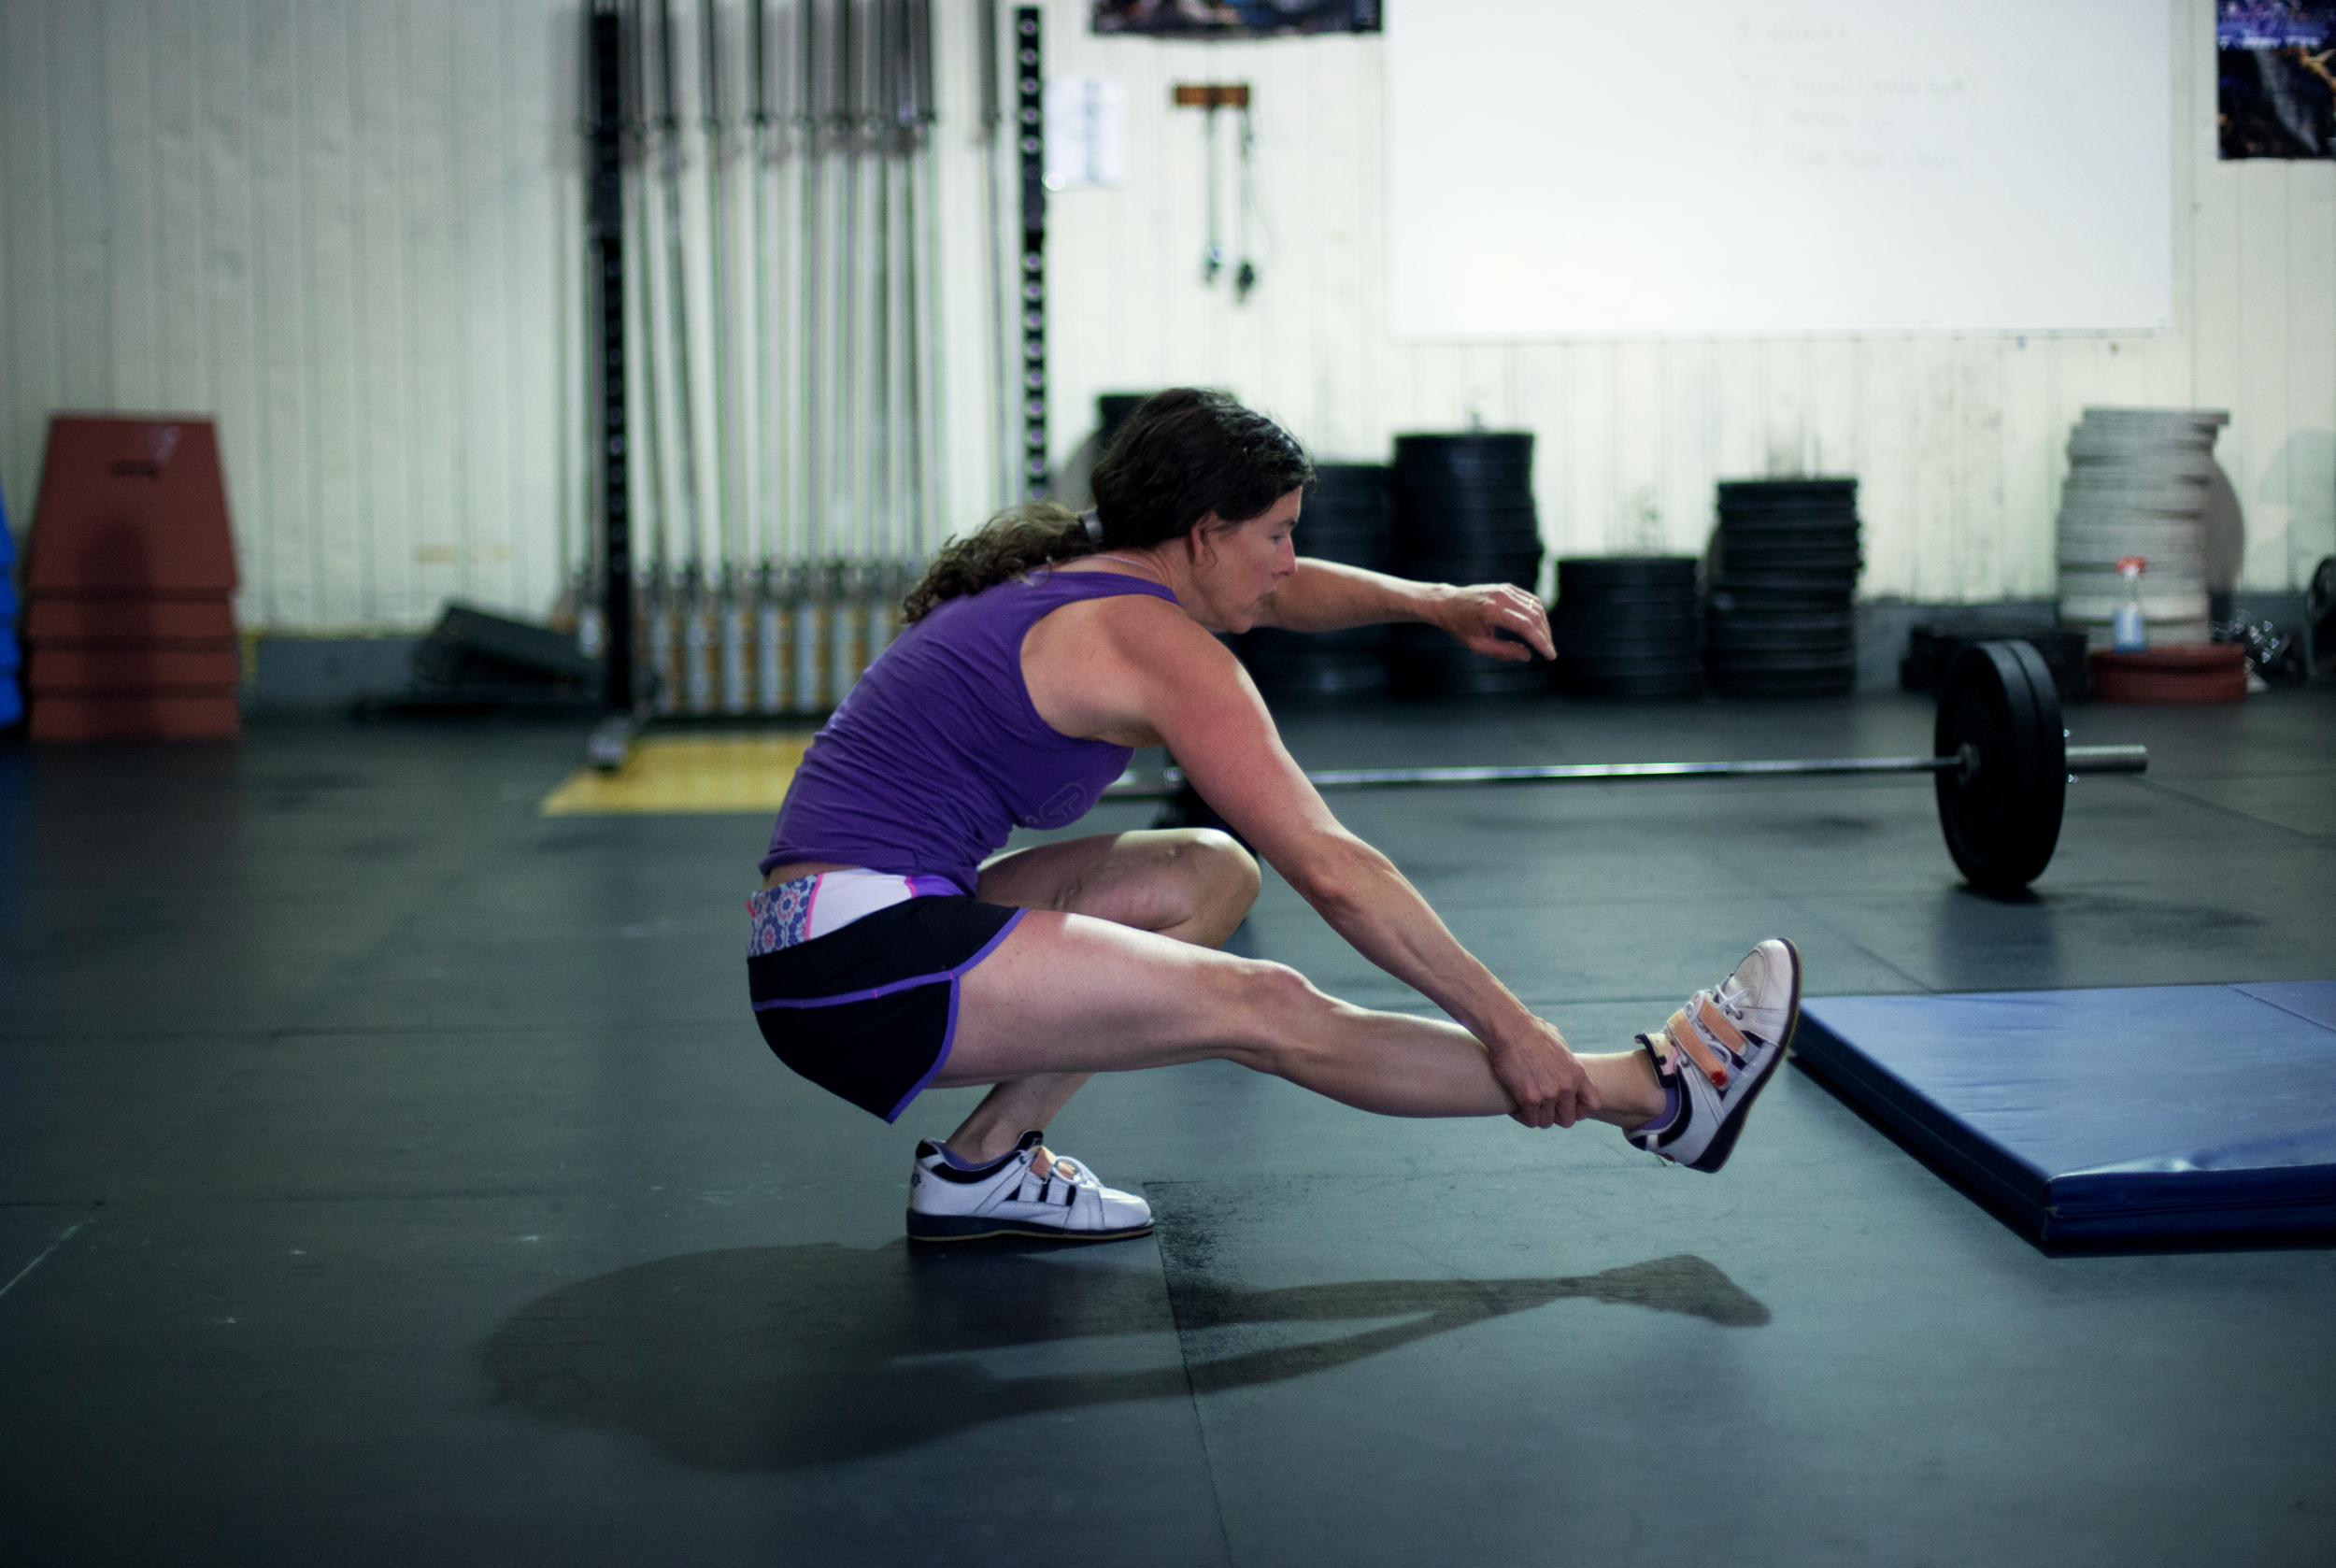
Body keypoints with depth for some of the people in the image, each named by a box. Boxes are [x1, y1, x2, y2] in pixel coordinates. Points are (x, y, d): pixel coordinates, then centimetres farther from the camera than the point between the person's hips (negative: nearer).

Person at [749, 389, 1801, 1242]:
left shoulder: (1075, 568, 15)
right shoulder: (1162, 649, -12)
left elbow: (1271, 593, 31)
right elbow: (1335, 873, -17)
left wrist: (1434, 603, 15)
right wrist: (1512, 1032, -12)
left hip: (817, 947, 10)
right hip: (863, 962, -10)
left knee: (1213, 873, 16)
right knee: (1271, 1012, -9)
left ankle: (986, 1163, 13)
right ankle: (1656, 1093, 1)